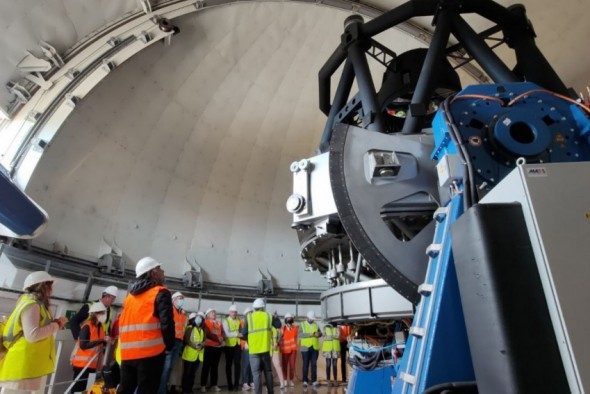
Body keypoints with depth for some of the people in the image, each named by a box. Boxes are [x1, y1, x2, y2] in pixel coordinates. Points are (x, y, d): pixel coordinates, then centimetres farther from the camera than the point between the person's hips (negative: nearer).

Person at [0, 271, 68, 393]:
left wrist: (55, 324, 5)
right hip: (24, 367, -10)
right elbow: (32, 335, -24)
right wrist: (56, 325, -13)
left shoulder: (36, 304, 16)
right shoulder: (32, 305, -15)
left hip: (34, 367, 10)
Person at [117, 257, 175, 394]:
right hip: (150, 352, -7)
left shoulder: (131, 294, 17)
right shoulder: (161, 293, -6)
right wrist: (169, 345, -2)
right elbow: (167, 323, -15)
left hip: (127, 353, 7)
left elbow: (123, 323, 19)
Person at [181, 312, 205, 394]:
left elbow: (204, 340, 9)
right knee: (187, 372, 0)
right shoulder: (190, 328, -3)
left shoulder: (202, 330, 16)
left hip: (198, 355, 6)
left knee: (193, 373, 11)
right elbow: (186, 340, -13)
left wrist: (202, 345, -13)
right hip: (189, 354, -6)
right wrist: (194, 345, -26)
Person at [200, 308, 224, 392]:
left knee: (215, 366, 8)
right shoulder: (205, 323, 1)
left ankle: (214, 385, 12)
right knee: (206, 366, -3)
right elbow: (207, 334, -11)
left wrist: (221, 338, -10)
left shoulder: (219, 324, 19)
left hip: (218, 346, 5)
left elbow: (222, 333, 11)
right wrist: (217, 338, -12)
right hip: (209, 346, -5)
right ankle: (203, 385, 4)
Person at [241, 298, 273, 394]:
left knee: (256, 373, 3)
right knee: (268, 371, 17)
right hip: (265, 348, 2)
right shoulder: (268, 316, 3)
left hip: (253, 349, -2)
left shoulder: (249, 317, -2)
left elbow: (243, 333, -1)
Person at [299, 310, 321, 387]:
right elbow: (300, 335, -13)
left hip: (315, 348, 3)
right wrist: (309, 334, -25)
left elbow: (320, 333, 10)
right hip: (306, 348, -3)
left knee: (314, 364, 5)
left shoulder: (316, 325, 13)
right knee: (306, 365, 2)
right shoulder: (302, 325, 0)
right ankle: (305, 381, 9)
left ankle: (314, 380, 10)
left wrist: (318, 334, -14)